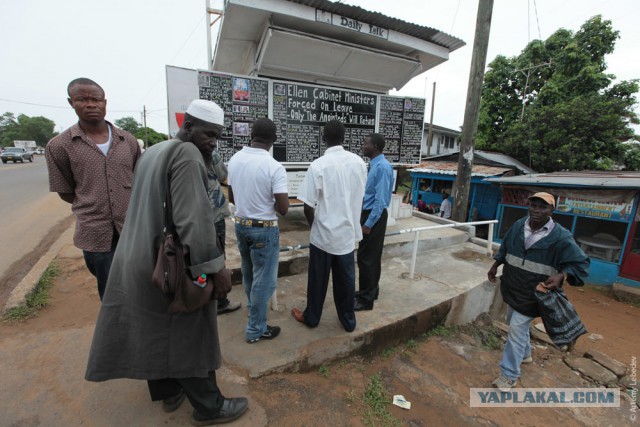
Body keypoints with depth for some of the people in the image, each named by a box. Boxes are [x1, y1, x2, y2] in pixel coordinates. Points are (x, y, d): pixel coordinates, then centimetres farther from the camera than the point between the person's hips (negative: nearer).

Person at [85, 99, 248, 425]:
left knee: (155, 331, 22)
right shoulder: (187, 154, -19)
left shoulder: (152, 151, 12)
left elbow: (144, 207, 16)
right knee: (189, 336, 6)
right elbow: (193, 218, -28)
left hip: (139, 259, 9)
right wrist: (215, 267, -25)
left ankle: (168, 391, 44)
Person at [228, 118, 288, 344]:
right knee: (263, 279, 9)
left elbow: (231, 197, 8)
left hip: (240, 223, 7)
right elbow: (283, 209, -21)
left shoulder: (235, 159, -2)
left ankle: (252, 305, 52)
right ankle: (256, 329, 23)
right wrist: (270, 202, 0)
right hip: (264, 229, -7)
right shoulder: (274, 167, -21)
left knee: (249, 271, 27)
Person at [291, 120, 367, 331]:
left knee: (318, 279, 14)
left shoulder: (319, 165, -16)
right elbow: (359, 197, 8)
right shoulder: (359, 162, -2)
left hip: (324, 233, -4)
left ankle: (311, 317, 34)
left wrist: (314, 225, 6)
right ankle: (348, 320, 34)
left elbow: (308, 206, -14)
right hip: (349, 232, 4)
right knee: (346, 279, 17)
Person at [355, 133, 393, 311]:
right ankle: (371, 290, 34)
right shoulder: (374, 165, 10)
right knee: (372, 256, 18)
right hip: (369, 213, 10)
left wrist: (369, 223, -21)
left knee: (366, 257, -1)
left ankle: (366, 299, 13)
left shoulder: (382, 167, -19)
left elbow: (381, 199, -23)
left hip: (375, 216, -10)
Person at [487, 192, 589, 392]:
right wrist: (495, 266, 12)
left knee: (517, 329, -5)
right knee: (515, 323, 23)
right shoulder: (518, 226, 0)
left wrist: (561, 276, -27)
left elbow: (581, 263, -11)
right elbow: (504, 248, 14)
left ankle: (509, 375, 9)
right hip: (512, 287, 6)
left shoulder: (560, 236, -15)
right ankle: (525, 354, 50)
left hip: (532, 293, -6)